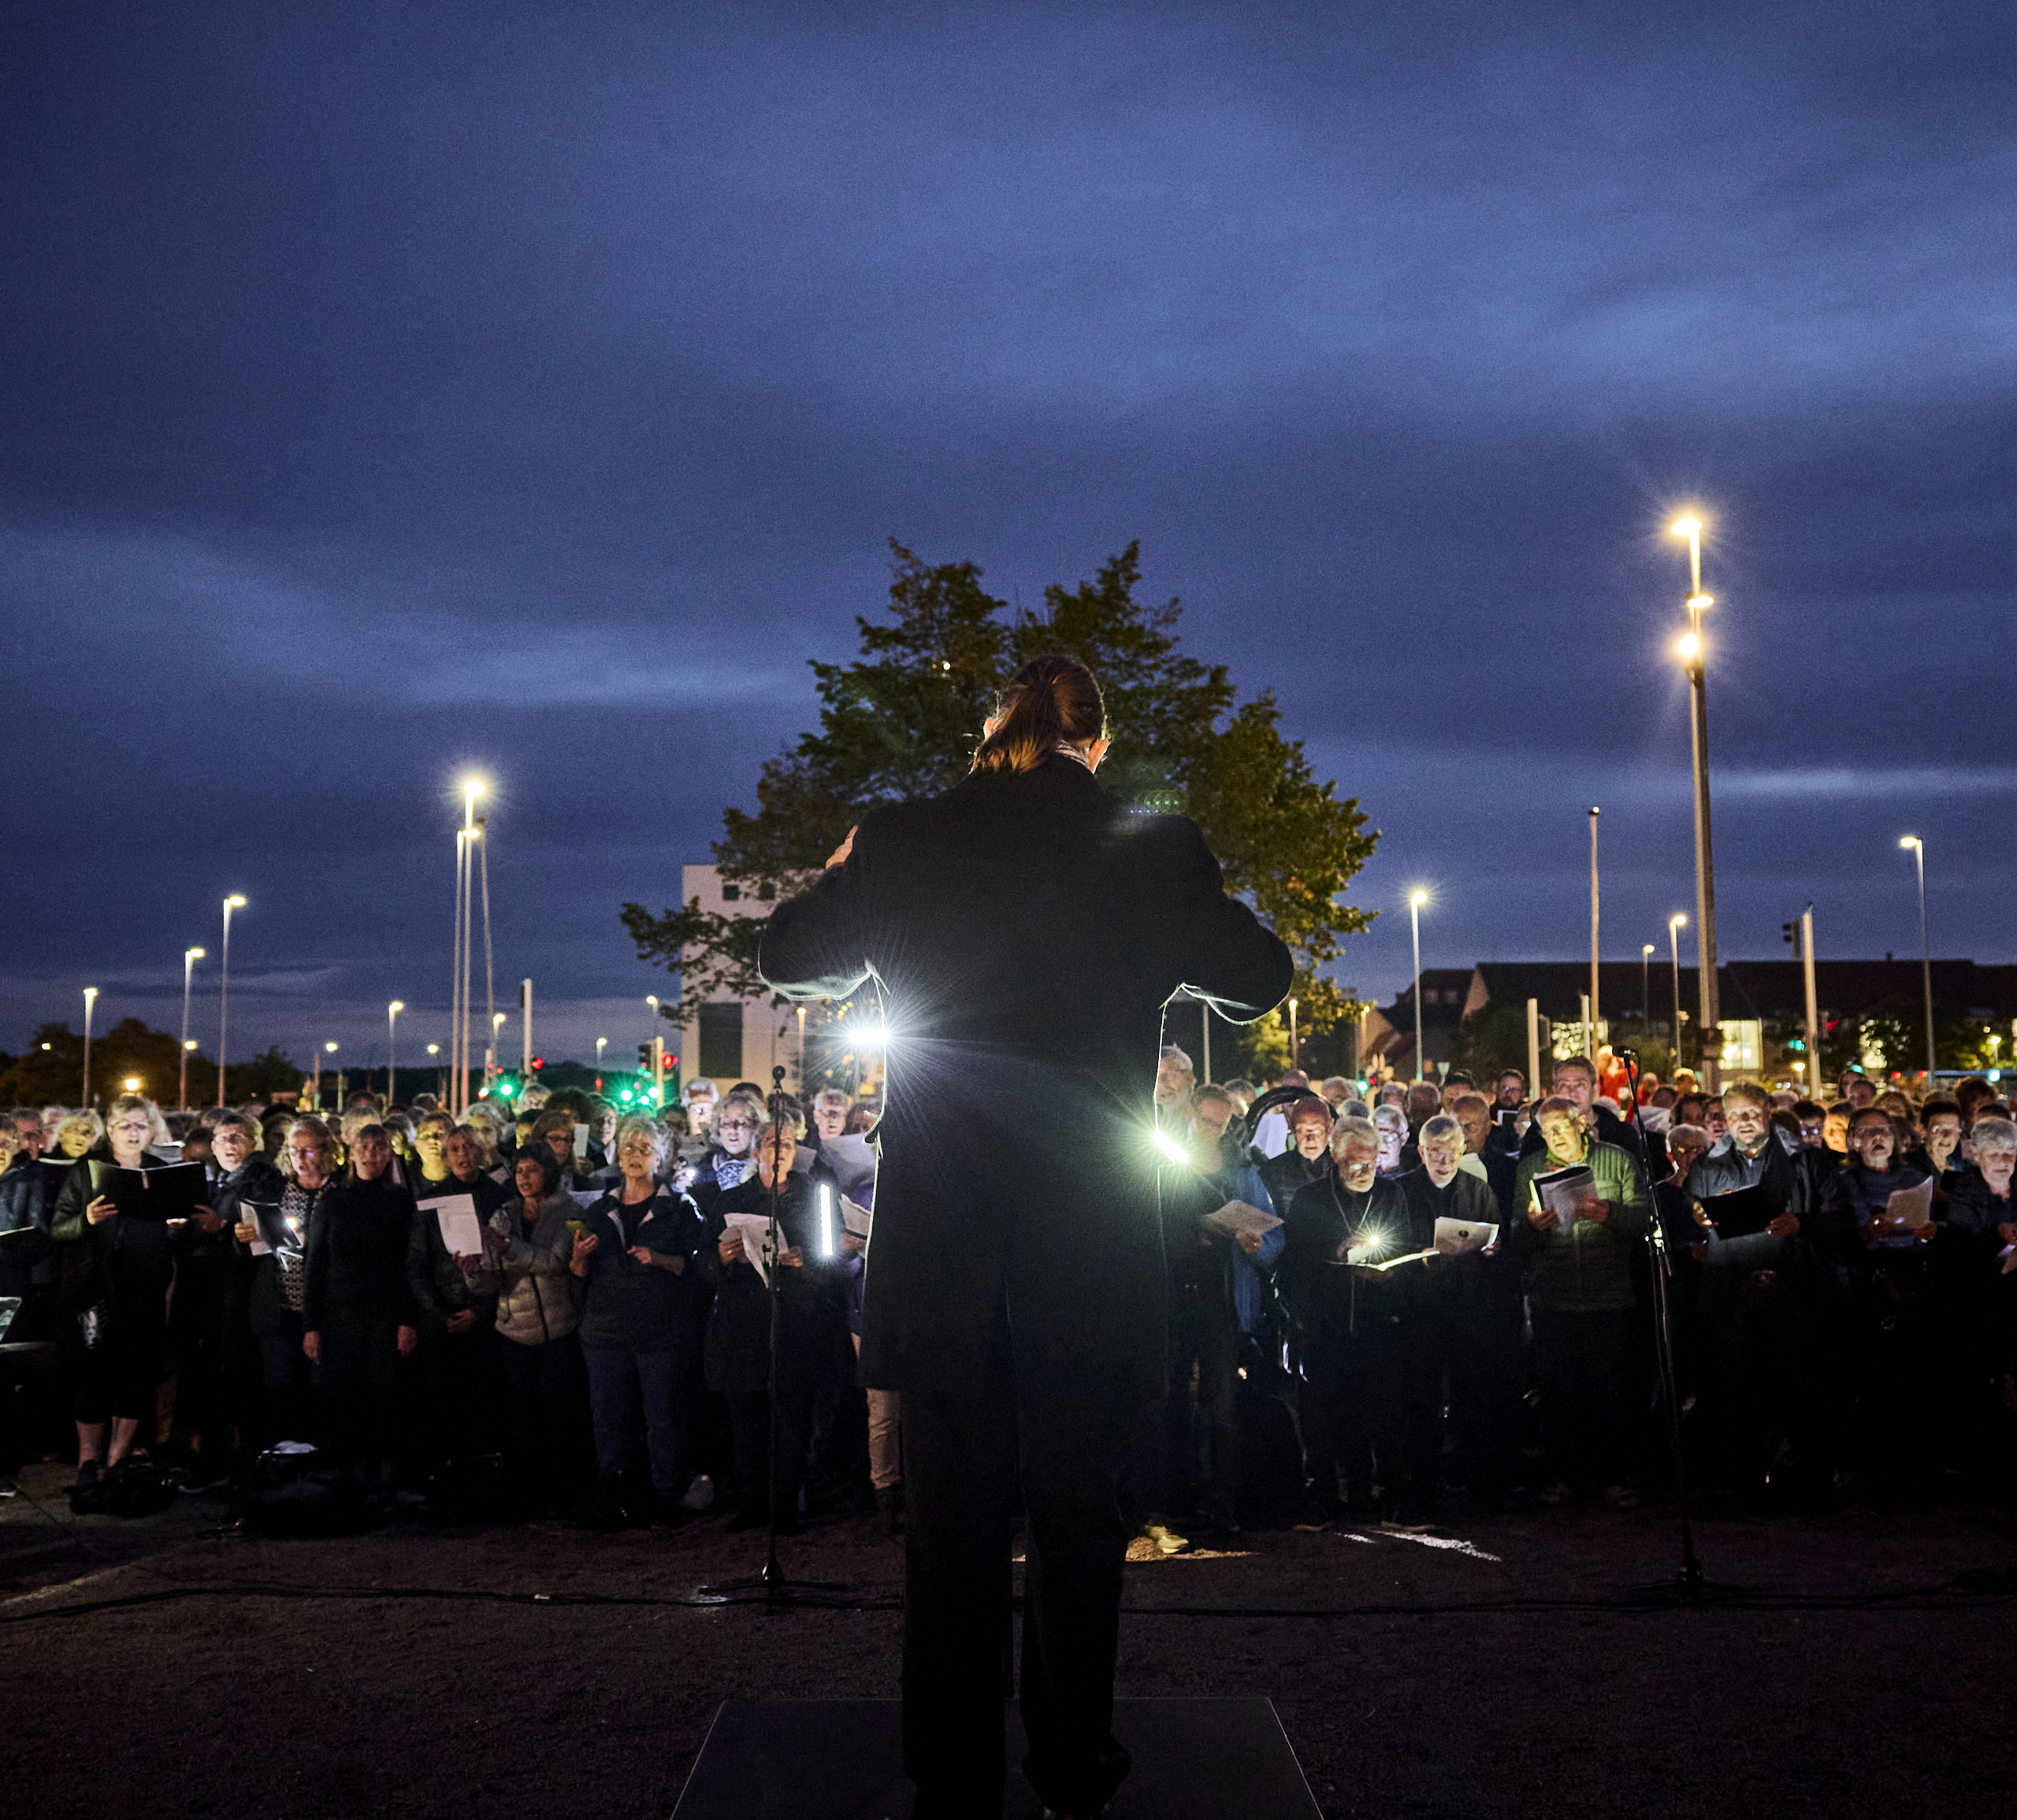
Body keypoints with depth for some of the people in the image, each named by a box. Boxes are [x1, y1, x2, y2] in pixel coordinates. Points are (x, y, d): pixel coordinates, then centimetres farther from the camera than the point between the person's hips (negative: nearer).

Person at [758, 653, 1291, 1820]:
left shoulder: (901, 840, -3)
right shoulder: (1156, 849, -6)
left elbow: (790, 958, 11)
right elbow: (1261, 983, 8)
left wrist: (855, 871, 28)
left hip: (940, 1246, 1)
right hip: (1095, 1248, 0)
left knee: (954, 1520, 10)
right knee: (1079, 1517, 13)